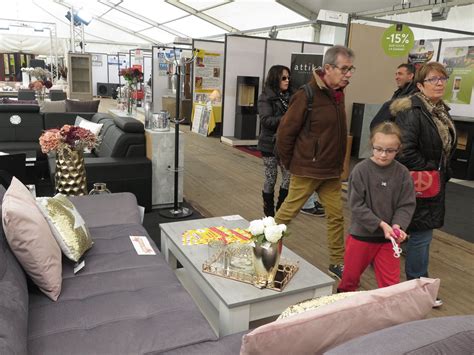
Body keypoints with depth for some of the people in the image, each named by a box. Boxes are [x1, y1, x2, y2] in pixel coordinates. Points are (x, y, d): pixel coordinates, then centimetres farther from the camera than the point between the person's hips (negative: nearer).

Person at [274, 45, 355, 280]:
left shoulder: (338, 94, 7)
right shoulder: (307, 95, -18)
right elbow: (285, 131, -15)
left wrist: (337, 163, 16)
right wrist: (289, 163, -6)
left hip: (331, 171, 8)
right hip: (307, 170, -7)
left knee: (336, 216, 11)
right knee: (287, 212, 7)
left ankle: (337, 263, 24)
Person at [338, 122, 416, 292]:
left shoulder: (403, 173, -6)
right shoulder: (361, 170, -14)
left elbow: (407, 205, -4)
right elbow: (357, 205, -15)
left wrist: (397, 226, -21)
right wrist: (381, 224, -21)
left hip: (389, 239, 2)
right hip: (361, 234, -1)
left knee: (391, 284, 8)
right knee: (350, 277, 17)